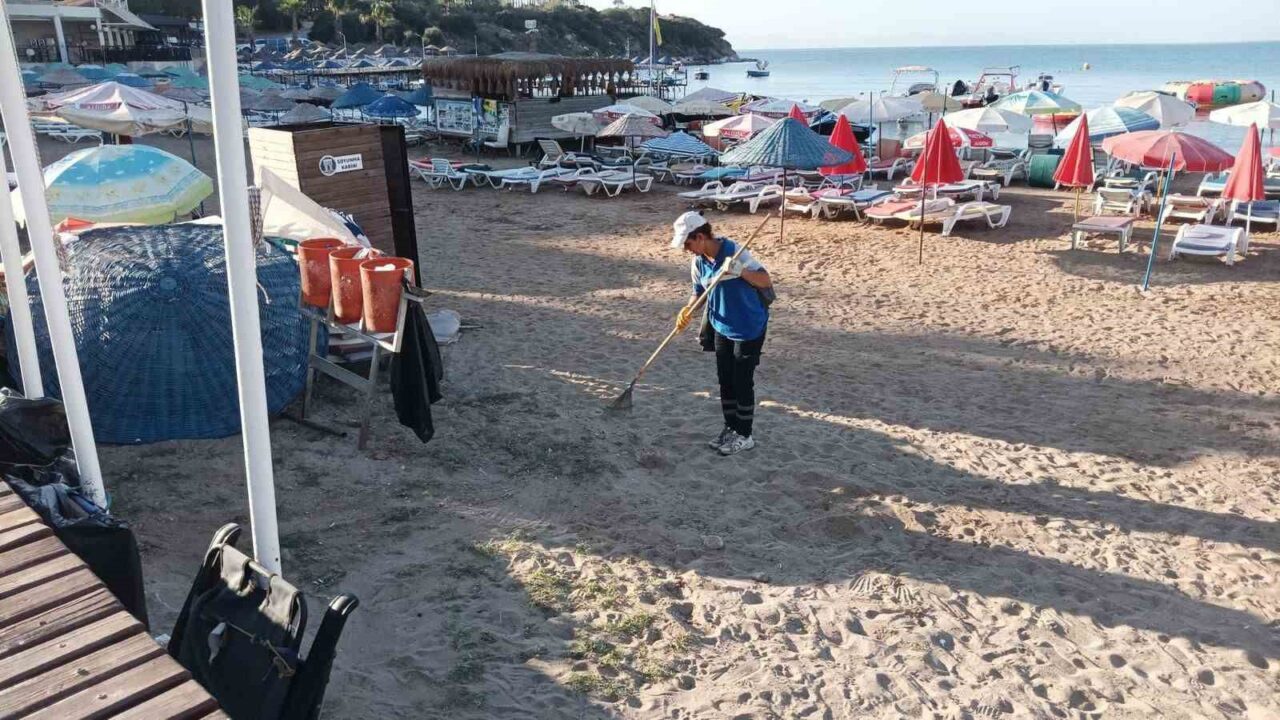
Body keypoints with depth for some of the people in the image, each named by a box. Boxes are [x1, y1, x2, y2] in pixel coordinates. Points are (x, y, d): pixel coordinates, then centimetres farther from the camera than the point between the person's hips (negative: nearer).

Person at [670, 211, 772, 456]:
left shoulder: (734, 251, -23)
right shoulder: (698, 262, -3)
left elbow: (766, 281, -21)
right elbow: (699, 292, 9)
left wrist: (740, 271, -38)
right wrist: (687, 311, -12)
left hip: (749, 328, -7)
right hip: (721, 328, 7)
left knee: (742, 382, 1)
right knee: (725, 380, 14)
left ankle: (744, 435, 16)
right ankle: (731, 427, 31)